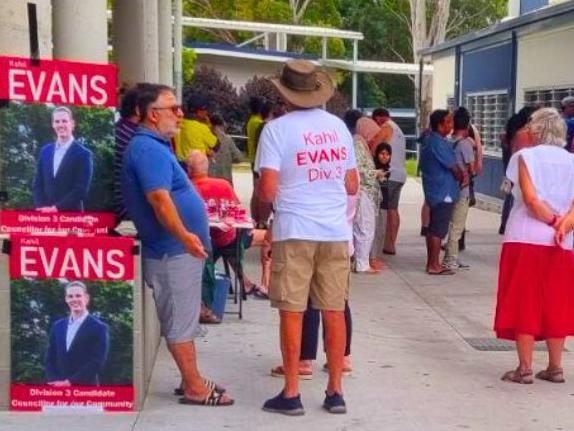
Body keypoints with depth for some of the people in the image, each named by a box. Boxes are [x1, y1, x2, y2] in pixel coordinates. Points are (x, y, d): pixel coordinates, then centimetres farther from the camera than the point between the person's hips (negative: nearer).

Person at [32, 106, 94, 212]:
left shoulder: (83, 154, -3)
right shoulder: (45, 151, 14)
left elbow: (81, 190, -10)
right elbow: (37, 184, 12)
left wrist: (57, 208, -15)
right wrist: (41, 207, -5)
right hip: (45, 215, 4)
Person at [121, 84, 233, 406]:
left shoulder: (155, 146, 16)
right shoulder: (148, 149, -17)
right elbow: (159, 198, -28)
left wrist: (190, 237, 27)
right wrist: (184, 234, -36)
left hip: (181, 249, 11)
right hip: (173, 250, -11)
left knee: (186, 318, 16)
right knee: (181, 320, -3)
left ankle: (192, 379, 24)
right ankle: (194, 387, 4)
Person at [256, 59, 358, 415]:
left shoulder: (278, 129, -7)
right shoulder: (338, 126, 7)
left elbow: (268, 190, -13)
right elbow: (353, 186, 11)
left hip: (295, 231, -4)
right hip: (336, 231, 4)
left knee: (292, 312, 4)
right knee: (334, 311, 9)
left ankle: (291, 394, 9)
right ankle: (336, 392, 16)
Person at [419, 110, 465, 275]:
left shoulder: (429, 140, 12)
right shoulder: (439, 143, -19)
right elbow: (453, 167, -13)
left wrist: (460, 175, 2)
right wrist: (462, 178, 6)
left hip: (434, 191, 10)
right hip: (443, 192, -10)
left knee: (433, 228, 14)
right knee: (439, 230, -4)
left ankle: (431, 262, 20)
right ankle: (434, 266, 0)